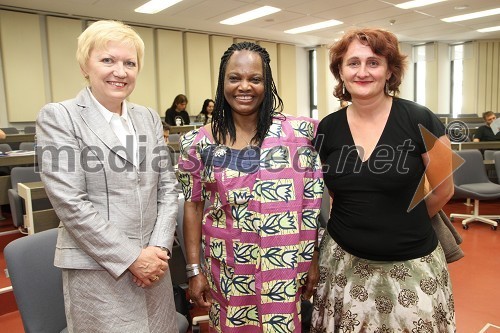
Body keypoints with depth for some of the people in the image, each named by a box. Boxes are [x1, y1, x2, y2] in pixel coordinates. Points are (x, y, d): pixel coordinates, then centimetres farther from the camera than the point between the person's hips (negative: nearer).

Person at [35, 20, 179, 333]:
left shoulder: (149, 117, 8)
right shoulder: (58, 117, -6)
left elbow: (167, 186, 6)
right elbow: (70, 203, -13)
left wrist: (159, 248, -5)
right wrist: (129, 257, -14)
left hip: (152, 262, 5)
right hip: (97, 268, -4)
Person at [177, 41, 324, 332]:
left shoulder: (297, 133, -6)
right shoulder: (199, 143, -4)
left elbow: (312, 202, -1)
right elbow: (193, 206, 1)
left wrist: (313, 260, 0)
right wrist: (194, 270, 0)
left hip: (284, 269, 0)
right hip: (226, 270, 1)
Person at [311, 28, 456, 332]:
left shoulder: (419, 119, -12)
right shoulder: (327, 129, -3)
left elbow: (443, 190, -1)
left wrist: (404, 225, 9)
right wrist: (354, 225, 4)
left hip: (410, 265, -2)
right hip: (343, 262, 3)